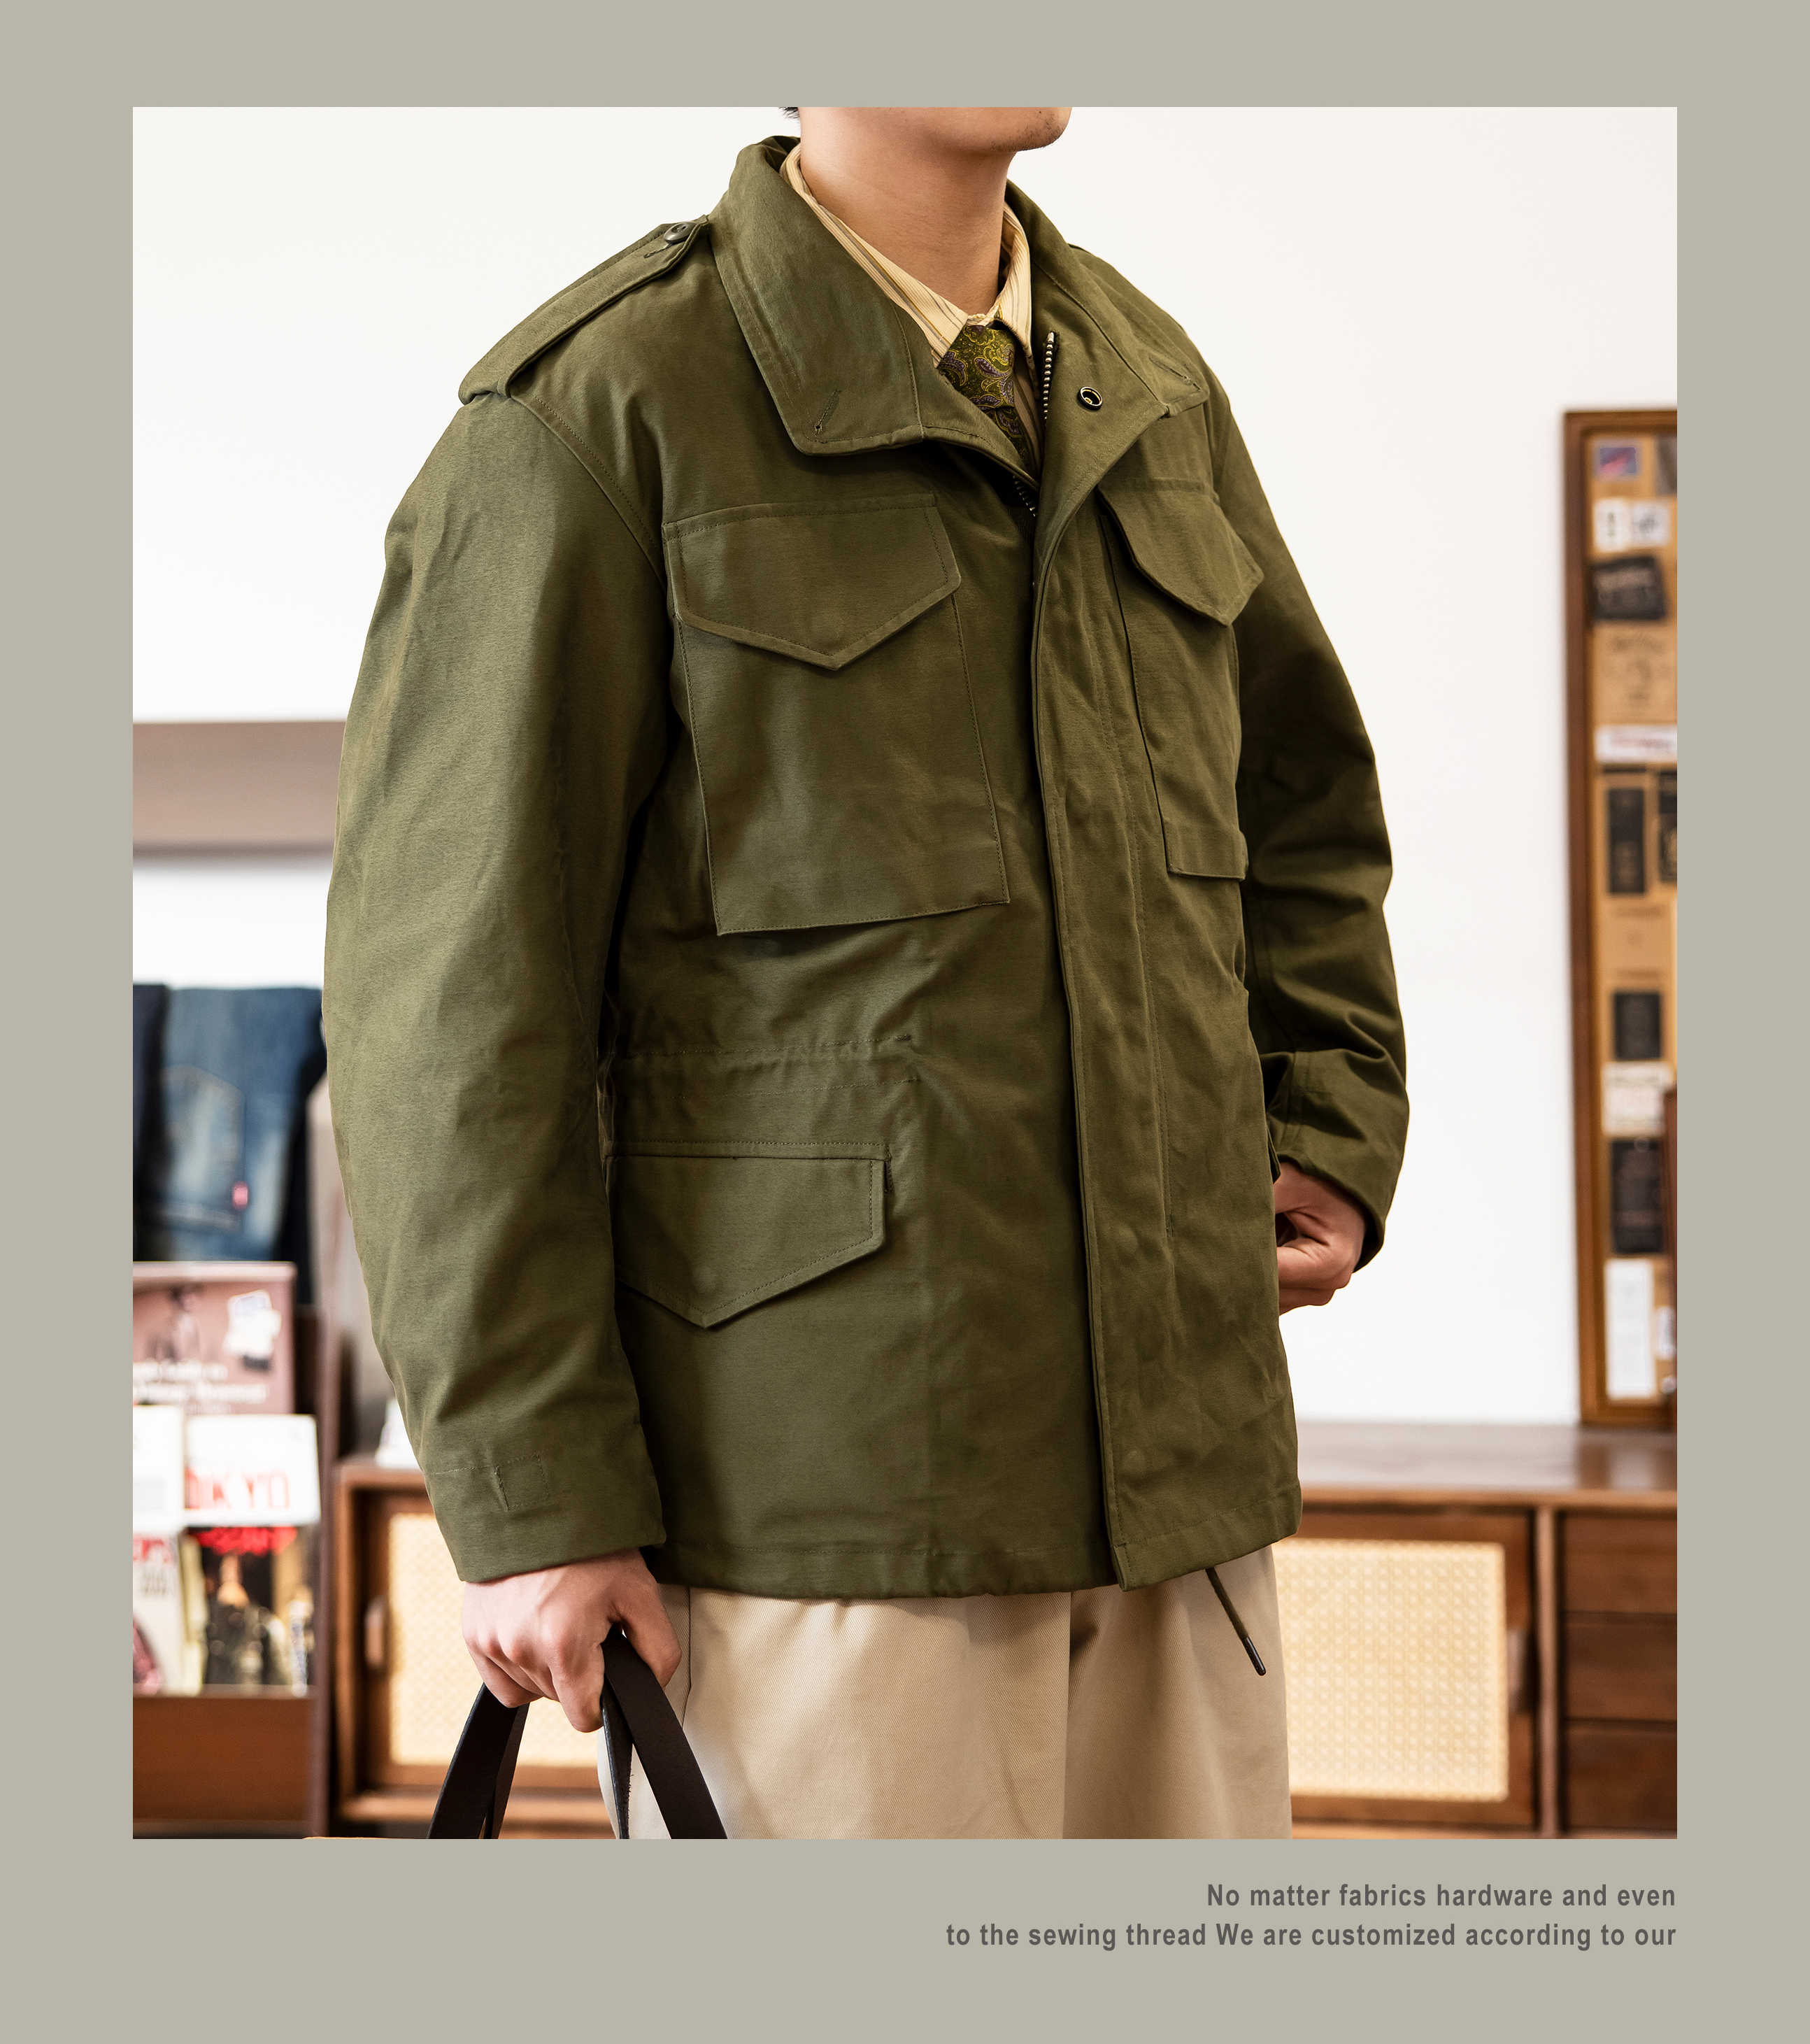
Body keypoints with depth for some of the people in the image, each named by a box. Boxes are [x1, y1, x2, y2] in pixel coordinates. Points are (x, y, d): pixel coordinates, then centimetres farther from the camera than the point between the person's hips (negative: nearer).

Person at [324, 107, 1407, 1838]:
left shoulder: (1155, 394, 13)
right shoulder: (598, 410, -7)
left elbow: (1300, 803, 29)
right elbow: (452, 991, -9)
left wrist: (1334, 1138, 14)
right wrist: (528, 1502, -12)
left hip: (1170, 1463, 6)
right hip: (806, 1479, -6)